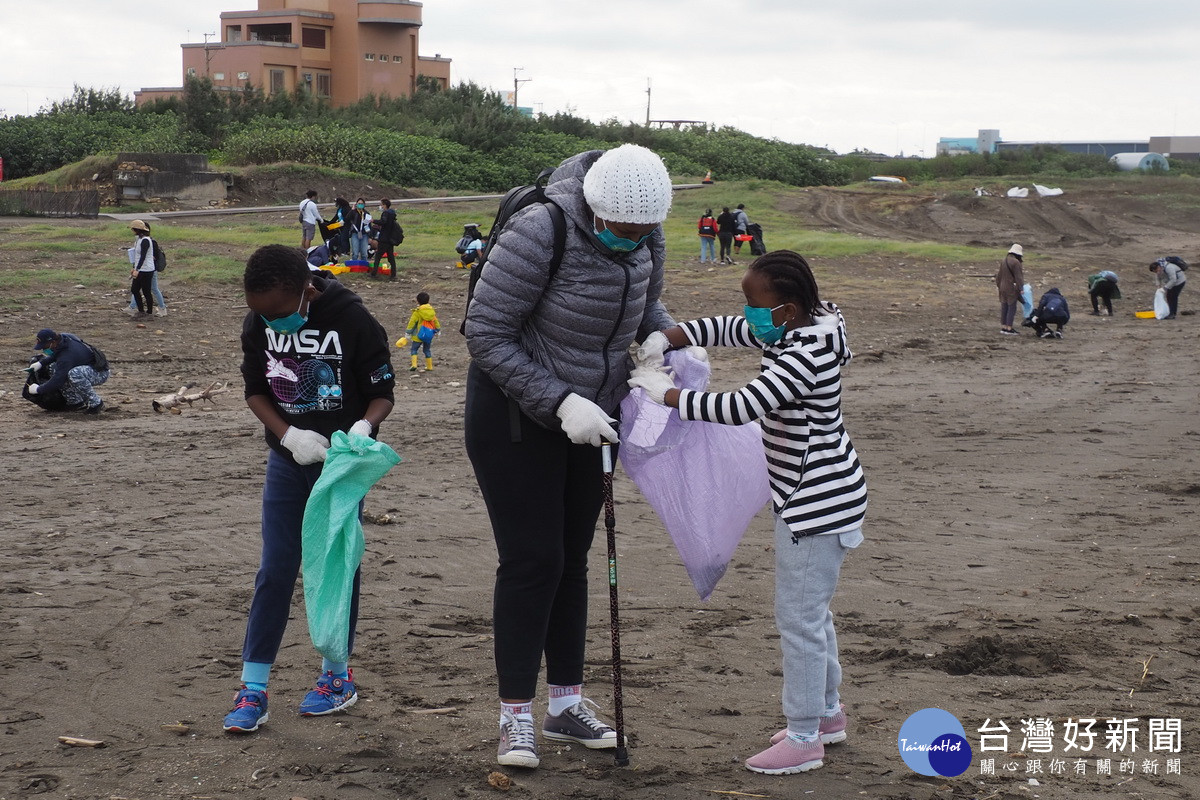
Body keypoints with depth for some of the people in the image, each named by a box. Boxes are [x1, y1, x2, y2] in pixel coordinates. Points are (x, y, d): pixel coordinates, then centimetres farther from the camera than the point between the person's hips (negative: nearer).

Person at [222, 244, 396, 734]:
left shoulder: (352, 320, -18)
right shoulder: (259, 324, -6)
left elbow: (383, 392, -9)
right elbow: (254, 390, 3)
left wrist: (364, 428, -30)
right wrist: (289, 435, -13)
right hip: (288, 458, 3)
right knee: (274, 571, 1)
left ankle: (338, 674, 22)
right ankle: (253, 688, 4)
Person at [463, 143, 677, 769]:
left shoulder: (644, 238, -7)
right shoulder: (541, 232, -28)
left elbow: (647, 306, 14)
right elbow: (486, 334, -24)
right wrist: (561, 403, -28)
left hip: (588, 418, 6)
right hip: (515, 415, -6)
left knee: (572, 559, 12)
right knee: (531, 560, -6)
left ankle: (567, 705, 23)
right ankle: (516, 717, 4)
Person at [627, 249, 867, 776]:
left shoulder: (804, 355, -27)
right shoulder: (787, 332, 3)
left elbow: (741, 408, -34)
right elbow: (725, 330, 14)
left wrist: (664, 393, -25)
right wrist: (663, 340, -1)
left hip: (817, 502, -11)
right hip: (808, 496, 11)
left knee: (799, 614, -2)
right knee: (809, 609, 21)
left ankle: (804, 738, 7)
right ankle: (827, 711, 35)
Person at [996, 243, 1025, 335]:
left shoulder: (1003, 261, 11)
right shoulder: (1015, 262, -16)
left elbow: (999, 275, 18)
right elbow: (1018, 277, -18)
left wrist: (998, 285, 26)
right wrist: (1021, 288, -16)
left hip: (1003, 288, 8)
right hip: (1012, 289, -8)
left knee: (1004, 307, 12)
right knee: (1012, 308, -4)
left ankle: (1003, 327, 17)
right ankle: (1009, 329, -5)